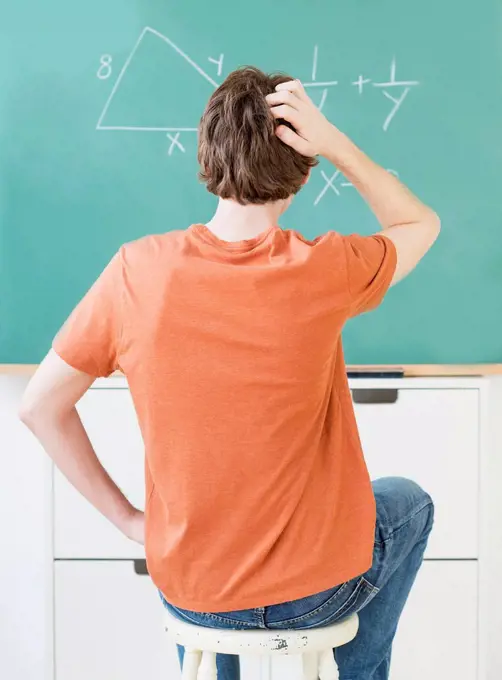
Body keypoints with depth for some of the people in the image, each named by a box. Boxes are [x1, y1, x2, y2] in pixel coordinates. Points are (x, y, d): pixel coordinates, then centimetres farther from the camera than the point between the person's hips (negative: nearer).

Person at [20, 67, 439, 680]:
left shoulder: (138, 270, -14)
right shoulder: (325, 271, -19)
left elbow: (40, 408, -6)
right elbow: (420, 225, 3)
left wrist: (128, 519, 3)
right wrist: (336, 145, -10)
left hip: (188, 594, 2)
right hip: (317, 591, -2)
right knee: (410, 503, 32)